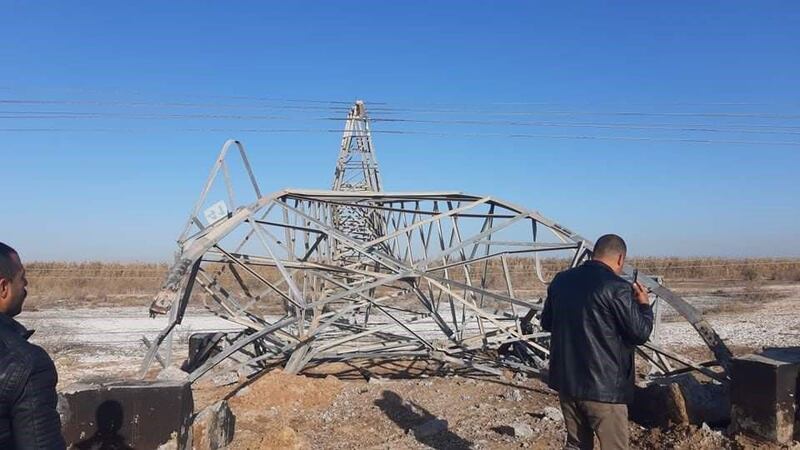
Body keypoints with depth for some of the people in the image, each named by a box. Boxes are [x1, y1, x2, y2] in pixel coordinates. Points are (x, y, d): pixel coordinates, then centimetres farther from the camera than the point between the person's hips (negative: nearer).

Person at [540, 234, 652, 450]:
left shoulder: (561, 280, 5)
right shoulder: (616, 288, -16)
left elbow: (546, 322, 16)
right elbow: (640, 333, -10)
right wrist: (644, 304, 7)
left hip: (565, 381, 7)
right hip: (603, 386, -6)